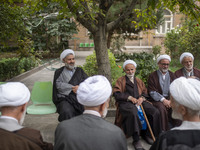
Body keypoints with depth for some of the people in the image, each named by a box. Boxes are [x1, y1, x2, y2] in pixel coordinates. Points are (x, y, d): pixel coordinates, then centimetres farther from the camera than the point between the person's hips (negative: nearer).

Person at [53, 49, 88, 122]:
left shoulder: (79, 71, 23)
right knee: (67, 112, -35)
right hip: (65, 99, -2)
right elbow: (59, 85, -3)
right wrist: (74, 88, -11)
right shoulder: (59, 72, 15)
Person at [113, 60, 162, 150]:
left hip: (139, 101, 5)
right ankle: (136, 140, -29)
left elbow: (145, 92, 19)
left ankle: (146, 134, -3)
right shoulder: (120, 80, 13)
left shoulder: (139, 81, 27)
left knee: (155, 112, -21)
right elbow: (116, 94, 0)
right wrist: (129, 97, -13)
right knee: (133, 113, -39)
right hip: (126, 102, -4)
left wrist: (141, 98, -6)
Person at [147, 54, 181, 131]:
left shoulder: (171, 75, 16)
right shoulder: (152, 76, 5)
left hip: (170, 98, 3)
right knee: (162, 108, -33)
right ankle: (164, 132, -22)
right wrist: (163, 100, -15)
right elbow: (152, 92, -3)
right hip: (157, 99, -3)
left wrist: (171, 100, -10)